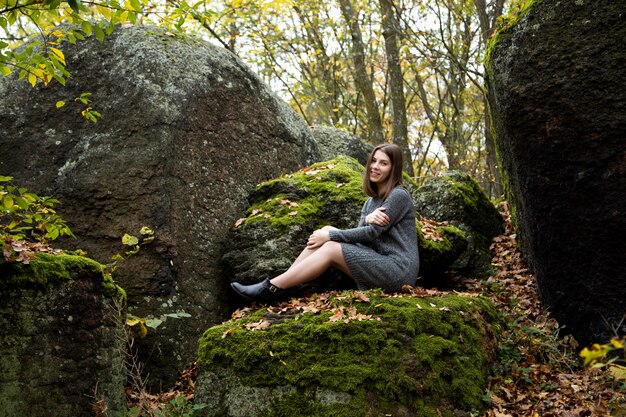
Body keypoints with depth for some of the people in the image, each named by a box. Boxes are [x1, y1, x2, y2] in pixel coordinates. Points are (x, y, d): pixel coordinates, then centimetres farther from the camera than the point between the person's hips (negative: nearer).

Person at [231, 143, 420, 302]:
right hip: (379, 263, 8)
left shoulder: (399, 196, -9)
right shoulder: (372, 200, 17)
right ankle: (276, 285, -13)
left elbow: (372, 233, -14)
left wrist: (330, 236, -10)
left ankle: (272, 289, -17)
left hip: (397, 271, -7)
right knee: (326, 231, -8)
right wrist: (367, 219, -20)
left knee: (331, 248, -20)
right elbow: (358, 235, 3)